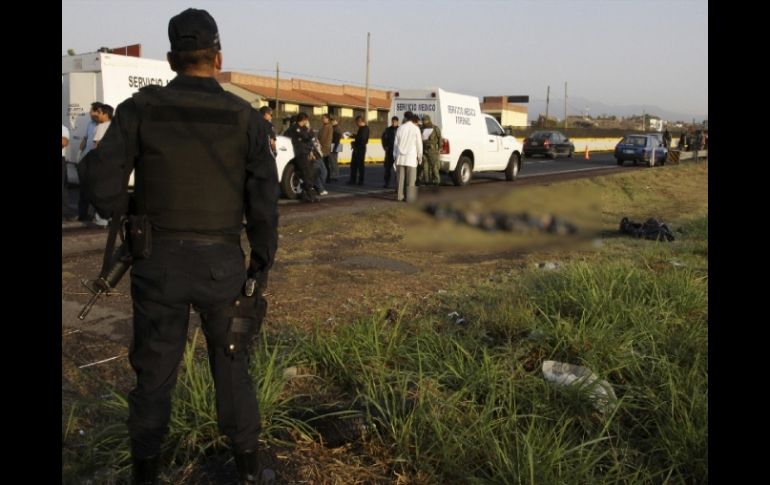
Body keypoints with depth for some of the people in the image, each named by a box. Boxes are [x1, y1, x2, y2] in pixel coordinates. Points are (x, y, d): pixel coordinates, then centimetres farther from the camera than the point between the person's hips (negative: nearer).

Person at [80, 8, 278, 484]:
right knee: (232, 366, 17)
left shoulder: (141, 107, -3)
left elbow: (102, 182, -12)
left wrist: (133, 222, 7)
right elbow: (264, 204, -6)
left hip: (159, 262, 0)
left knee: (154, 373, 15)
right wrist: (261, 267, 5)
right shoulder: (247, 118, -4)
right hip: (222, 264, 0)